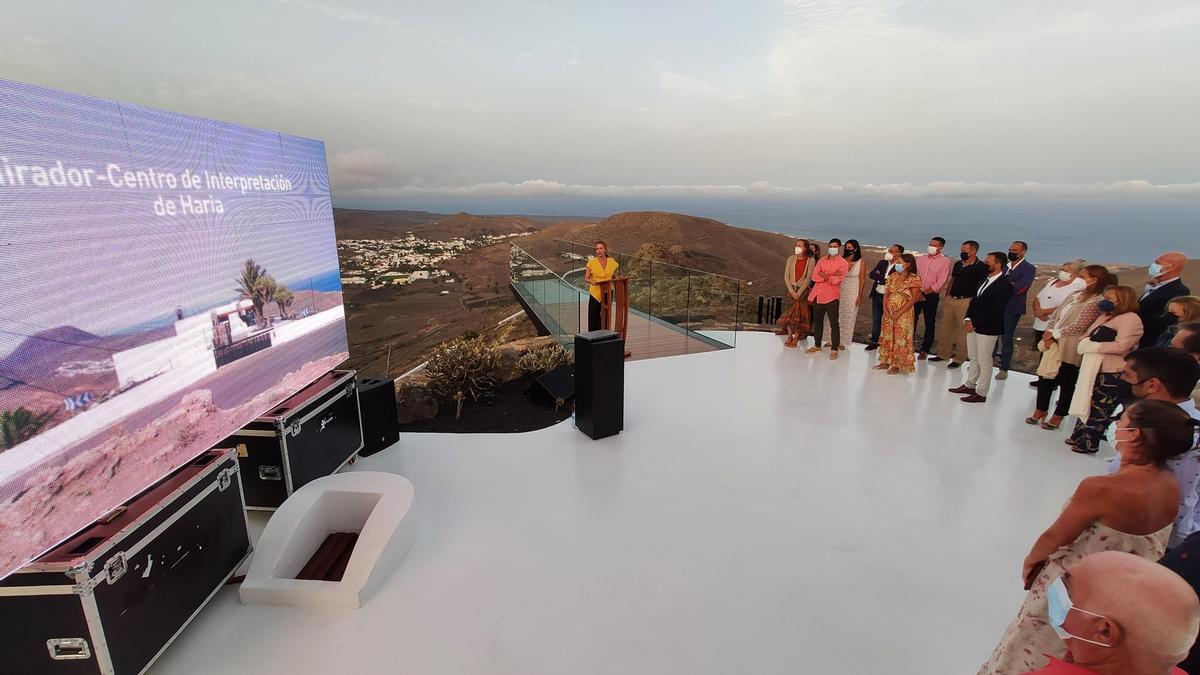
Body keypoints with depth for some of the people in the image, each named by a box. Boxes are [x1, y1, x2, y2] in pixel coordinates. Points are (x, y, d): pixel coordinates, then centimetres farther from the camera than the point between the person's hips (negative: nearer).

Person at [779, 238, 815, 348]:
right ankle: (789, 337, 11)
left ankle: (796, 338, 8)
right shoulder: (791, 259, 2)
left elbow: (808, 278, -10)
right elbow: (786, 276, -1)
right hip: (791, 289, 2)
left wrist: (799, 292, -15)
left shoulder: (810, 261, -5)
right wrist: (792, 291, -10)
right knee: (789, 313, 1)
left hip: (803, 290, -2)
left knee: (799, 314, 0)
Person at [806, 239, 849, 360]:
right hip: (817, 295, 5)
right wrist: (830, 276, -11)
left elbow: (836, 281, -14)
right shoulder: (822, 260, 12)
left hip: (831, 297, -5)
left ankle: (834, 349, 2)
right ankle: (817, 345, 25)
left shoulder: (843, 263, -2)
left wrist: (823, 275, -3)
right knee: (817, 321, 13)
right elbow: (814, 277, 0)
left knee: (833, 324, -2)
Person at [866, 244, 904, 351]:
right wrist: (885, 278, -17)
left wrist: (880, 277, -18)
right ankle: (874, 342, 26)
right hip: (877, 295, 6)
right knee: (876, 320, 14)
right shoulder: (882, 263, 6)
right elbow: (871, 274, -4)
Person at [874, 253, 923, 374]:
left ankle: (896, 365, 8)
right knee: (887, 336, 11)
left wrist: (899, 313, -16)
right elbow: (886, 294, 8)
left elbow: (913, 299, -12)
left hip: (903, 313, -6)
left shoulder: (914, 279, -10)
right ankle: (885, 361, 21)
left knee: (900, 338, 0)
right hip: (888, 312, 6)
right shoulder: (893, 276, 7)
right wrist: (885, 308, -6)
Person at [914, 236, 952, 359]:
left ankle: (924, 350, 12)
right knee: (911, 320, 3)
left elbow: (940, 283, -10)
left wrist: (924, 293, -12)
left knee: (929, 324, 4)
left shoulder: (945, 262, -4)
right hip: (916, 294, 3)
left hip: (931, 296, -3)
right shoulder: (921, 259, 8)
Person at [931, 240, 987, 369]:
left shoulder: (981, 267, -9)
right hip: (951, 300, 7)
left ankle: (959, 359, 10)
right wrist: (946, 296, 13)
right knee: (944, 328, 11)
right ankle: (943, 354, 23)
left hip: (966, 302, -7)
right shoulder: (958, 264, 10)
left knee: (963, 330, 1)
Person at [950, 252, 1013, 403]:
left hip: (988, 328, -8)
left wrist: (975, 323, -16)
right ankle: (969, 385, 30)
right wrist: (968, 319, -2)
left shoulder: (1004, 284, -14)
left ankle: (981, 393, 11)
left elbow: (995, 310, -19)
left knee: (984, 362, 2)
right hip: (973, 325, 8)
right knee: (973, 358, 18)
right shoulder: (985, 280, 11)